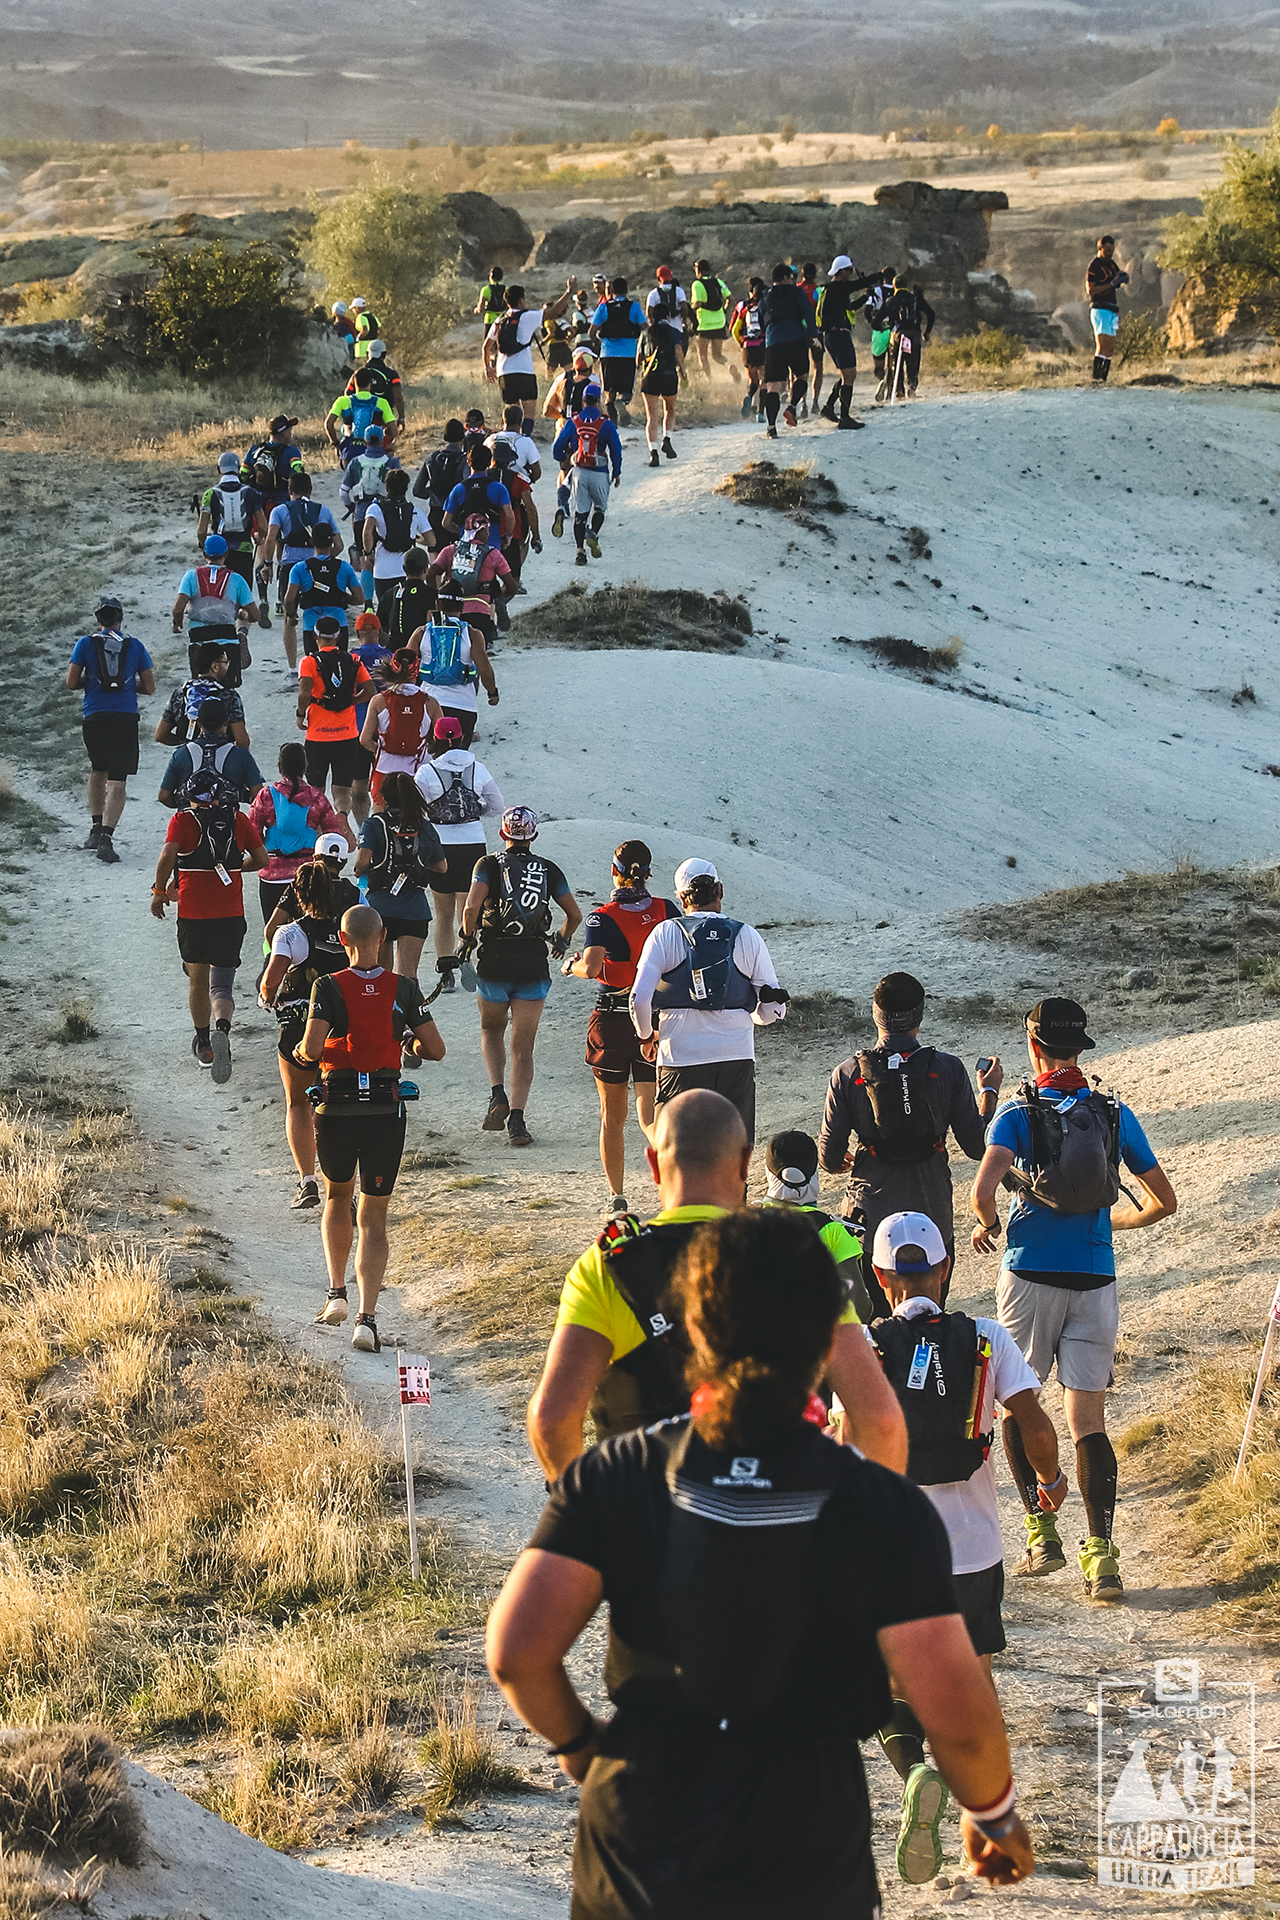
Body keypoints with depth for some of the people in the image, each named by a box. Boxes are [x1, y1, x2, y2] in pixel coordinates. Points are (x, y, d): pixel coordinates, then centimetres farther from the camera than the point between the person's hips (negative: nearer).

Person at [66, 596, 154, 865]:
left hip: (93, 718, 1)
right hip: (125, 719, -1)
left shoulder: (86, 644, 4)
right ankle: (106, 837, -19)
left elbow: (71, 683, 0)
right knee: (117, 782, -4)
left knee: (98, 769, 25)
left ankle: (96, 829, 22)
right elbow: (149, 687, 6)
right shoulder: (135, 646, 6)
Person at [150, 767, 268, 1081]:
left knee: (198, 980, 19)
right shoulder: (237, 820, 6)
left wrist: (160, 892, -3)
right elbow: (261, 859, 8)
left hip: (192, 914, -1)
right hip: (231, 914, 1)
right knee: (221, 985, 1)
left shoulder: (182, 821, -1)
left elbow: (167, 856, -16)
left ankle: (203, 1044, 32)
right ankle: (221, 1028, -30)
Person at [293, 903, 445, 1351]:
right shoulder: (403, 989, -1)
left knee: (337, 1196, 27)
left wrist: (300, 1052, 4)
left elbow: (312, 1048, -19)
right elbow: (437, 1050, 0)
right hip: (386, 1110, 1)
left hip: (336, 1111, -1)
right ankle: (367, 1318, -7)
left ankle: (337, 1292, 20)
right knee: (373, 1219, 6)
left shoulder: (329, 987, -7)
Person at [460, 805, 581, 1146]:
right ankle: (516, 1119, -7)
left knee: (492, 1030, 23)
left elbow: (472, 907, -15)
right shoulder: (548, 870, 6)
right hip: (534, 963, 1)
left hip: (494, 962, -1)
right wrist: (562, 940, 25)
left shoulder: (490, 865, -1)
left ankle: (497, 1095, 2)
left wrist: (468, 936, 2)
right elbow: (575, 915, 6)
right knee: (523, 1047, 5)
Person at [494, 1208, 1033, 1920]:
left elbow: (517, 1652, -13)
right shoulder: (886, 1509, -12)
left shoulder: (611, 1477, -8)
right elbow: (959, 1720, -14)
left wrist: (579, 1742, 8)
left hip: (633, 1862, 2)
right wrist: (994, 1814, 6)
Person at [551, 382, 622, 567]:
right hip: (599, 474, -1)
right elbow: (616, 450, -3)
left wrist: (566, 458, 24)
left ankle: (580, 550, -1)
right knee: (600, 507, 18)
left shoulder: (572, 422, 1)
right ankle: (593, 534, -9)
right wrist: (617, 473, 9)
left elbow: (557, 449, 2)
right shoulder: (606, 424, -4)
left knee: (580, 512, 7)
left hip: (579, 473, 1)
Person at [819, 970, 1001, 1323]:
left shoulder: (848, 1074, -7)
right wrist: (988, 1092, 14)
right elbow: (977, 1147, -2)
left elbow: (830, 1158, -3)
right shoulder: (948, 1070, -7)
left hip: (870, 1219, 0)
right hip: (932, 1218, 1)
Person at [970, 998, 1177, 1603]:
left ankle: (1041, 1530, 10)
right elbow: (1164, 1201, 10)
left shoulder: (1016, 1113, -5)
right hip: (1095, 1281, 2)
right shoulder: (1115, 1115, 4)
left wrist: (987, 1224, 3)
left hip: (1030, 1276, -2)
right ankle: (1100, 1554, -10)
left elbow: (983, 1187, -19)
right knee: (1088, 1422, 2)